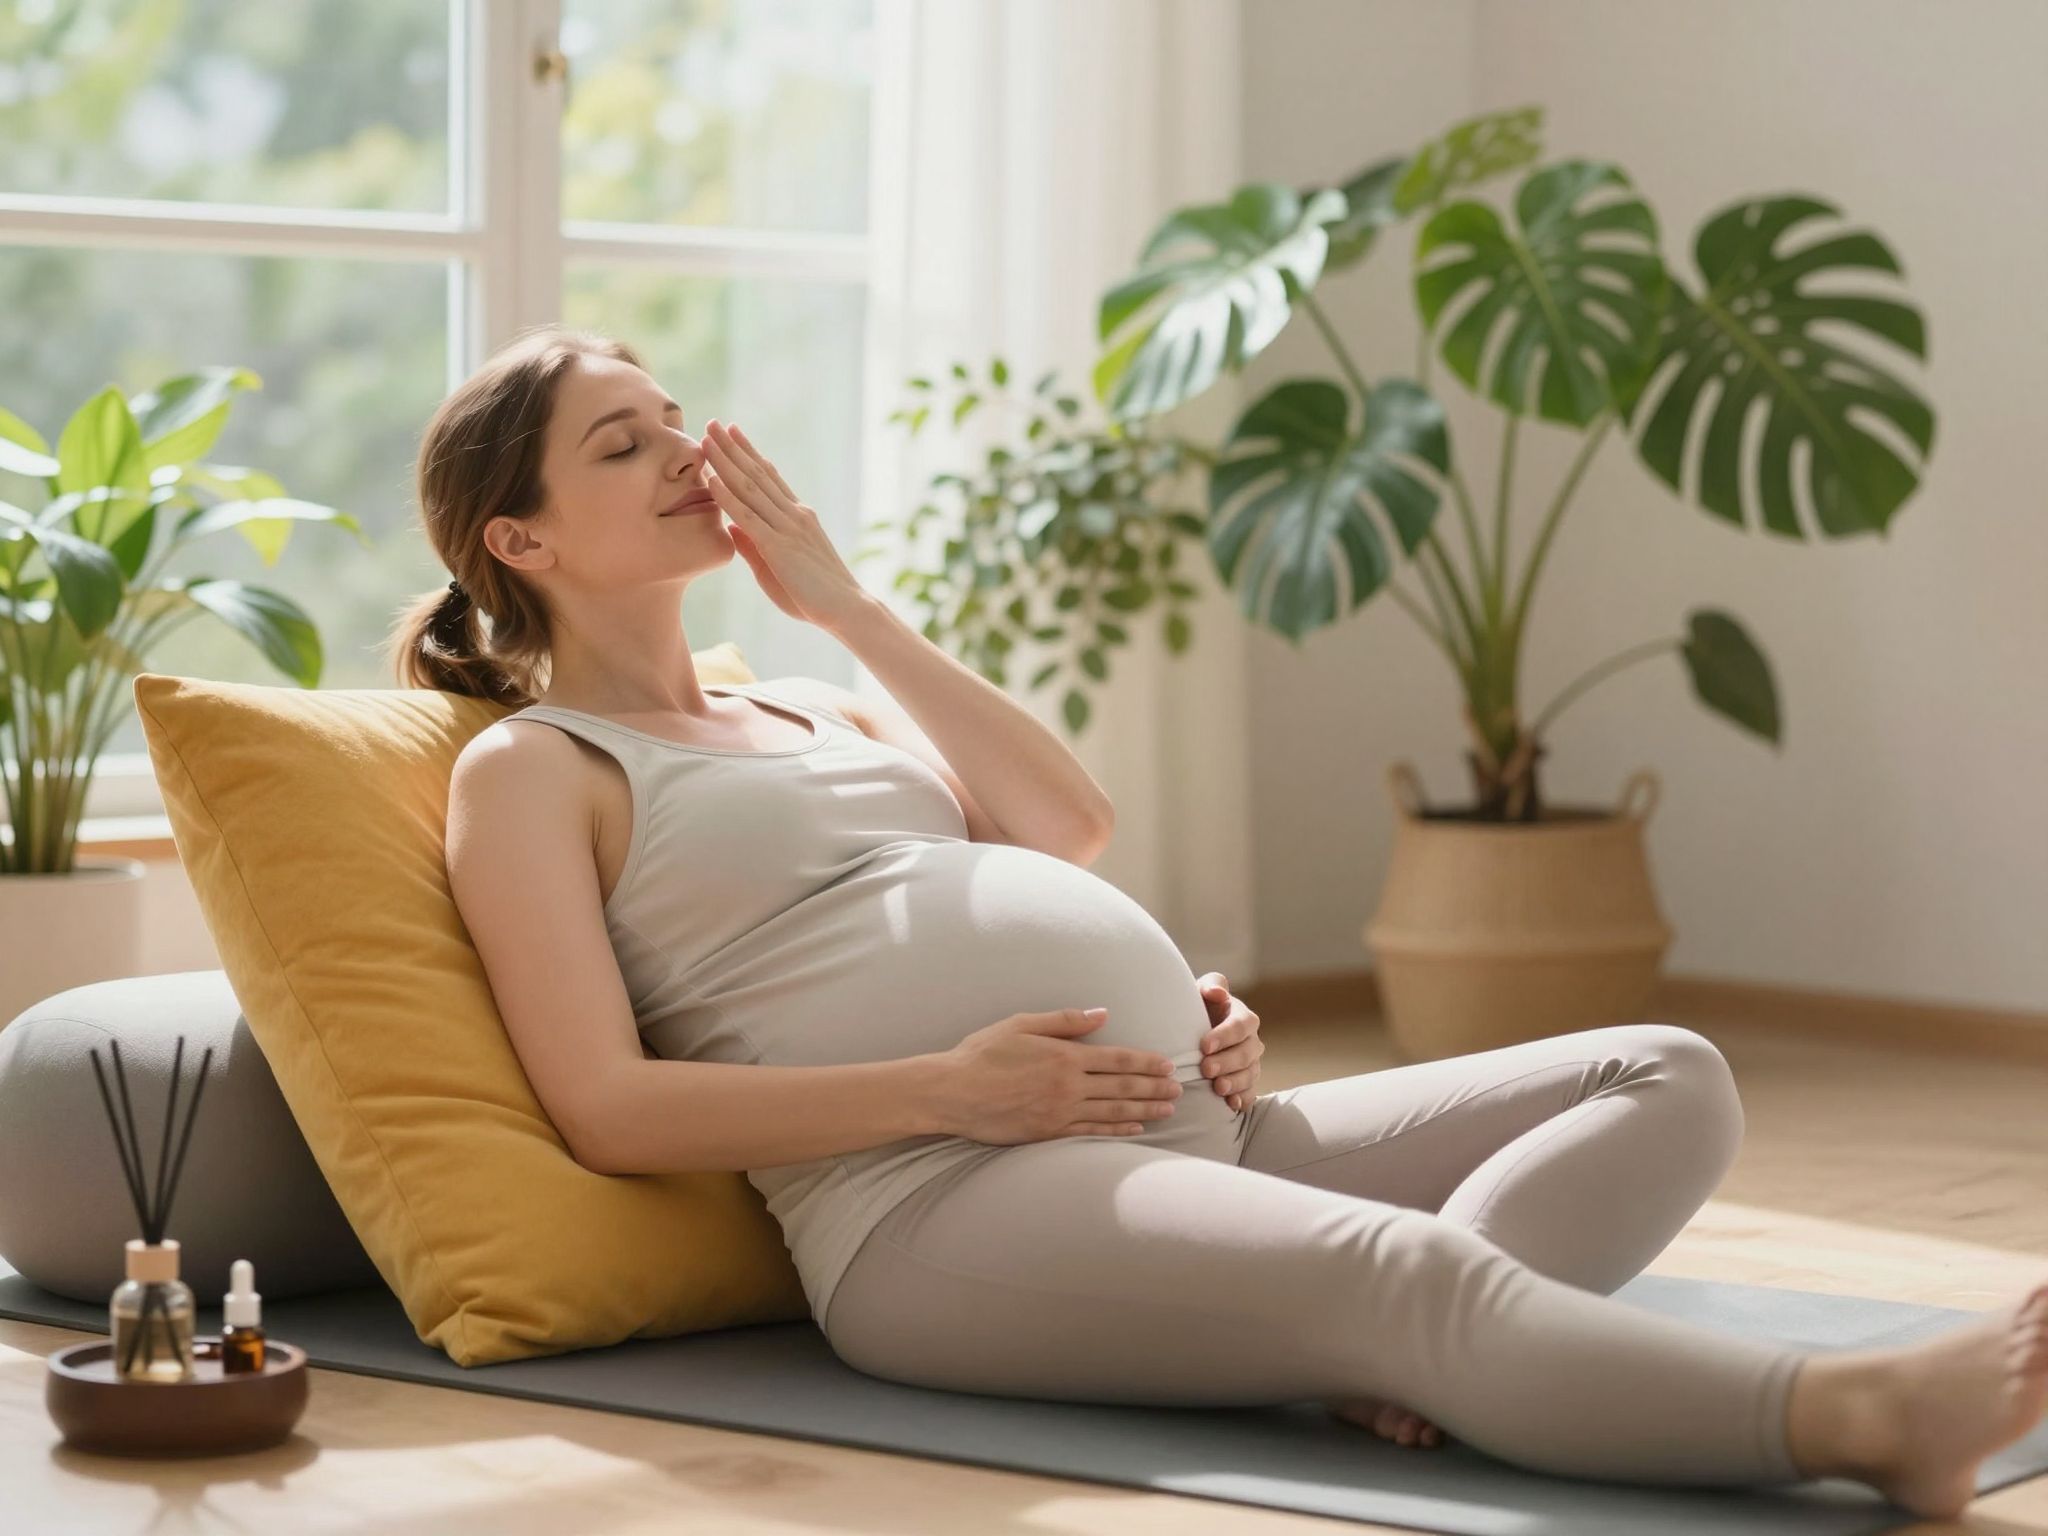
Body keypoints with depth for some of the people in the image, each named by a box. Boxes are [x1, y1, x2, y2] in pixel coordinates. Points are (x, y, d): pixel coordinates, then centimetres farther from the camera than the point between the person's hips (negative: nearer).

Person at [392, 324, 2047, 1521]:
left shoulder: (813, 707, 33)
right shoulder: (530, 769, 10)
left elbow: (1070, 820, 18)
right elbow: (608, 1108, -4)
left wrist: (842, 600, 14)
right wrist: (947, 1084, -13)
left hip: (1193, 1124, 9)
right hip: (941, 1199, -9)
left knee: (1667, 1079, -7)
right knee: (1405, 1263, -36)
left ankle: (1396, 1362, -34)